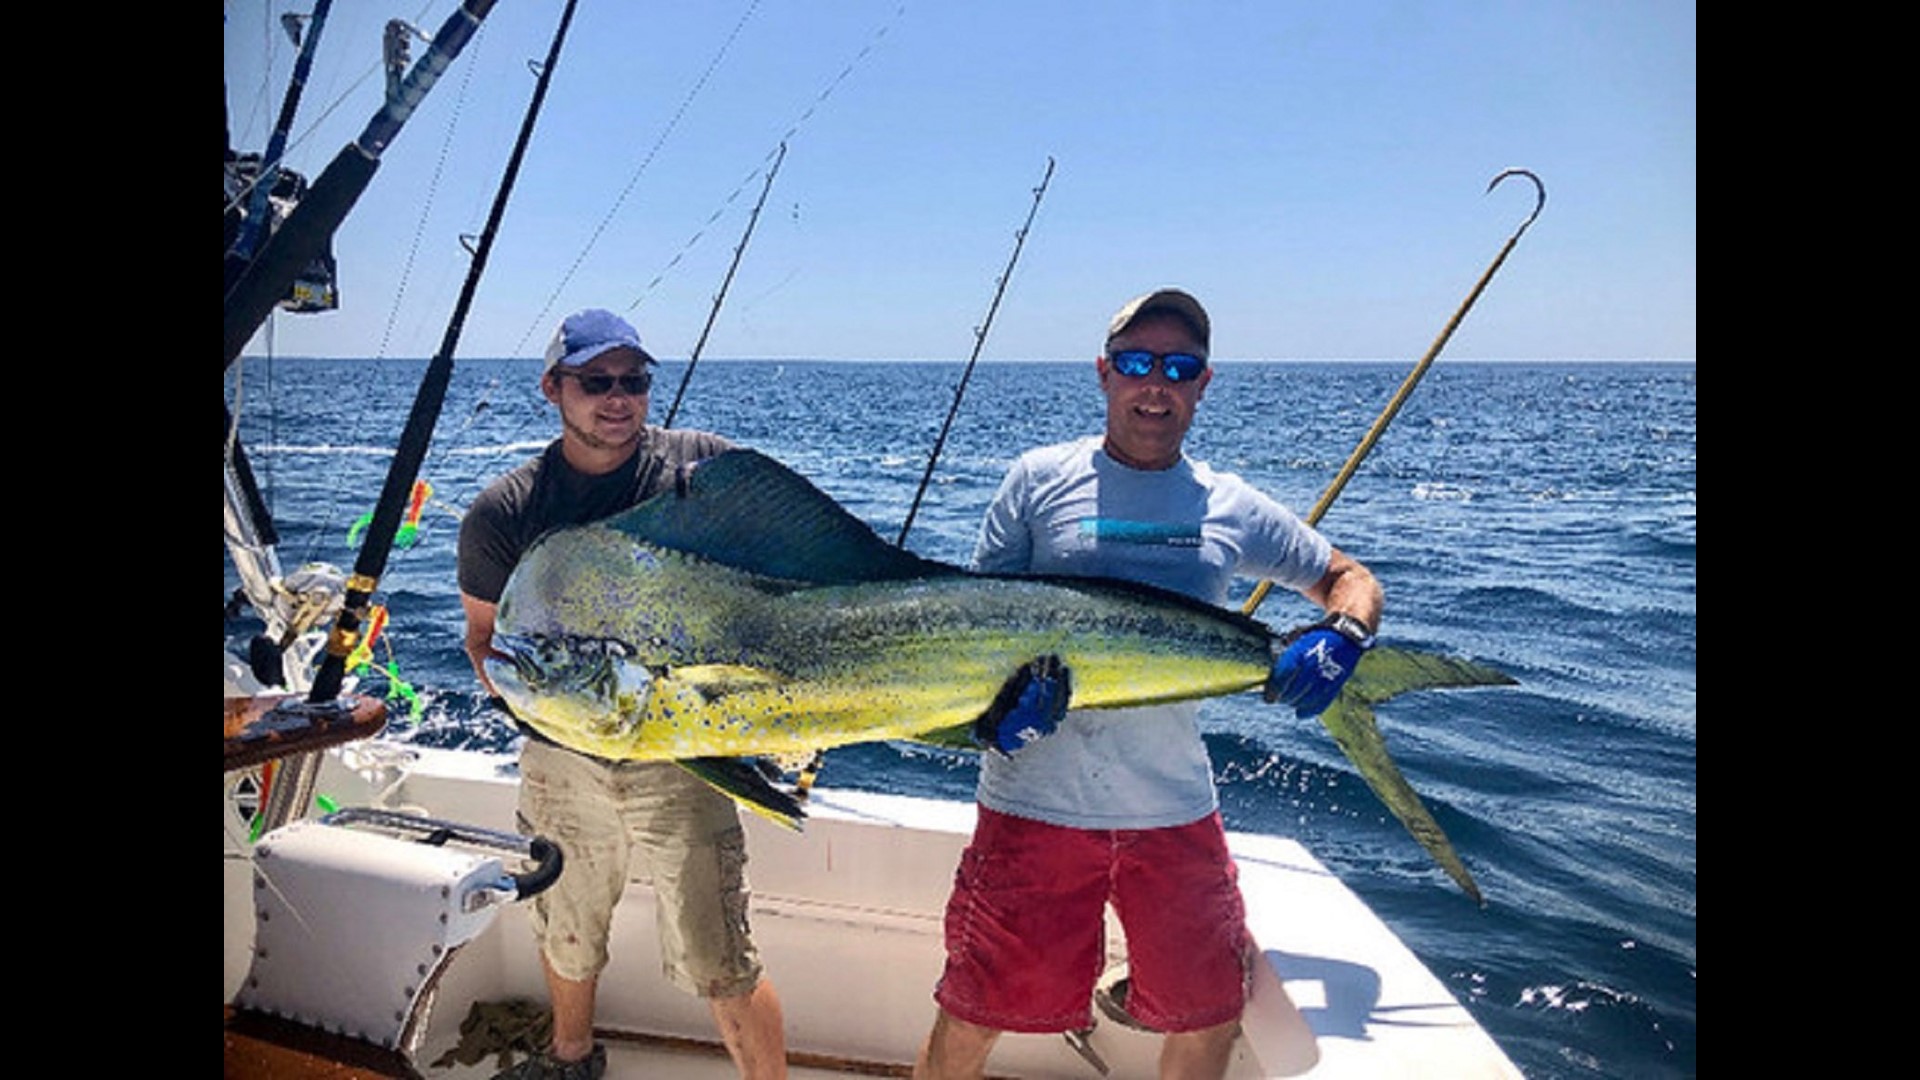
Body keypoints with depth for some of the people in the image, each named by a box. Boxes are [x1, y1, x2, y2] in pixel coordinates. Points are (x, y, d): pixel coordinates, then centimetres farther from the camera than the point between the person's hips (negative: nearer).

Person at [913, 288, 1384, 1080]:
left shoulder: (1233, 510, 6)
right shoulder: (1042, 479, 0)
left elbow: (1350, 579, 15)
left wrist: (1342, 635, -7)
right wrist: (1002, 691, -18)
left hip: (1175, 807, 3)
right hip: (1035, 800, -2)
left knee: (1212, 1013, 15)